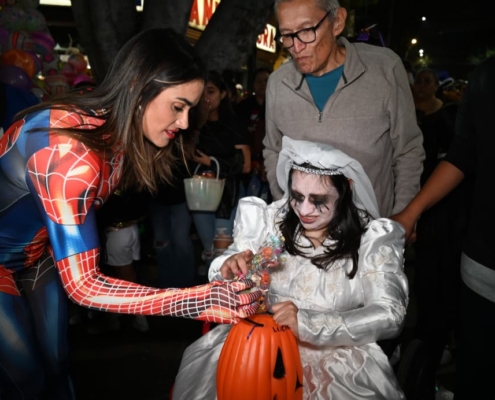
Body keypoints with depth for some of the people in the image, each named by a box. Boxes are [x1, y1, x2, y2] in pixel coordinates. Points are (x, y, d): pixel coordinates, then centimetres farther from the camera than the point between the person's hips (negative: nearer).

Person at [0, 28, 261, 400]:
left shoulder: (117, 128, -14)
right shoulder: (70, 153, -38)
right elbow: (80, 284, -36)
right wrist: (197, 301, -43)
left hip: (38, 254, 6)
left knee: (56, 368, 14)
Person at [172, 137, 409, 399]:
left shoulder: (372, 239, -10)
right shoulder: (270, 220, -4)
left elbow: (390, 316, -18)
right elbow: (220, 274, 4)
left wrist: (309, 324, -31)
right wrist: (229, 269, -22)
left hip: (336, 352, -1)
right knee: (200, 371, -18)